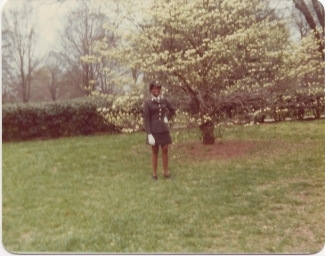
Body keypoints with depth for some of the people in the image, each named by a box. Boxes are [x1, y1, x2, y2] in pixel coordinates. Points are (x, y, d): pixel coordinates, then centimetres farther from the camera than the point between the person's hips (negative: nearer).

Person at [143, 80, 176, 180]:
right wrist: (149, 134, -15)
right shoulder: (148, 103, -7)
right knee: (155, 151, 4)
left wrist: (167, 118, 4)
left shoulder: (164, 101, 4)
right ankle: (154, 174, 12)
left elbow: (172, 111, 21)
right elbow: (146, 119, -10)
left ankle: (166, 172, 16)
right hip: (154, 131, -3)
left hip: (164, 130, 3)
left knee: (165, 150, 6)